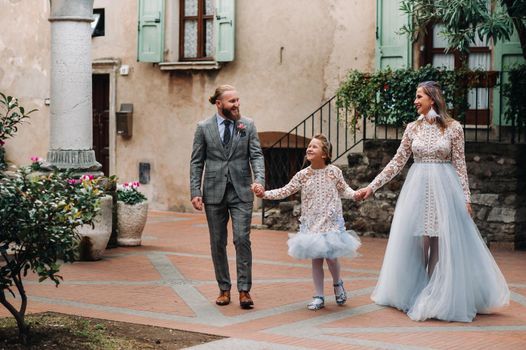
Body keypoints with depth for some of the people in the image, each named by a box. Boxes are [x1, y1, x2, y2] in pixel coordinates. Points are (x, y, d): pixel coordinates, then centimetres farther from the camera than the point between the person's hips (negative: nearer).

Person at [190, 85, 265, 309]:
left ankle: (244, 290, -3)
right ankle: (224, 289, 18)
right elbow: (197, 162, 3)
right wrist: (195, 192, -5)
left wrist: (259, 179, -19)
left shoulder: (248, 126, 4)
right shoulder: (204, 128, 3)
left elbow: (256, 155, -1)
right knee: (218, 242, 7)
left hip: (241, 191, -1)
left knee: (242, 239, -9)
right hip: (214, 192, 1)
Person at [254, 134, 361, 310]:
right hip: (311, 223, 2)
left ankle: (338, 284, 30)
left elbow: (344, 189, 6)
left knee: (331, 256, -2)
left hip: (331, 222, -2)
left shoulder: (334, 172, -4)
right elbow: (285, 191, -1)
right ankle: (318, 297, 15)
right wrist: (265, 193, -11)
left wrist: (355, 194, -13)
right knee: (316, 259, 6)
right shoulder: (302, 175, -1)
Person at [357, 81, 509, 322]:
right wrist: (372, 186, 5)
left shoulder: (453, 127, -3)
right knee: (416, 243, 4)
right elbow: (397, 162, 8)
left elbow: (460, 164, -1)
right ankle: (416, 294, 14)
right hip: (418, 189, 3)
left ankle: (437, 297, 8)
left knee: (442, 244, -1)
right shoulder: (412, 128, 6)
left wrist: (466, 197, -4)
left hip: (444, 189, -3)